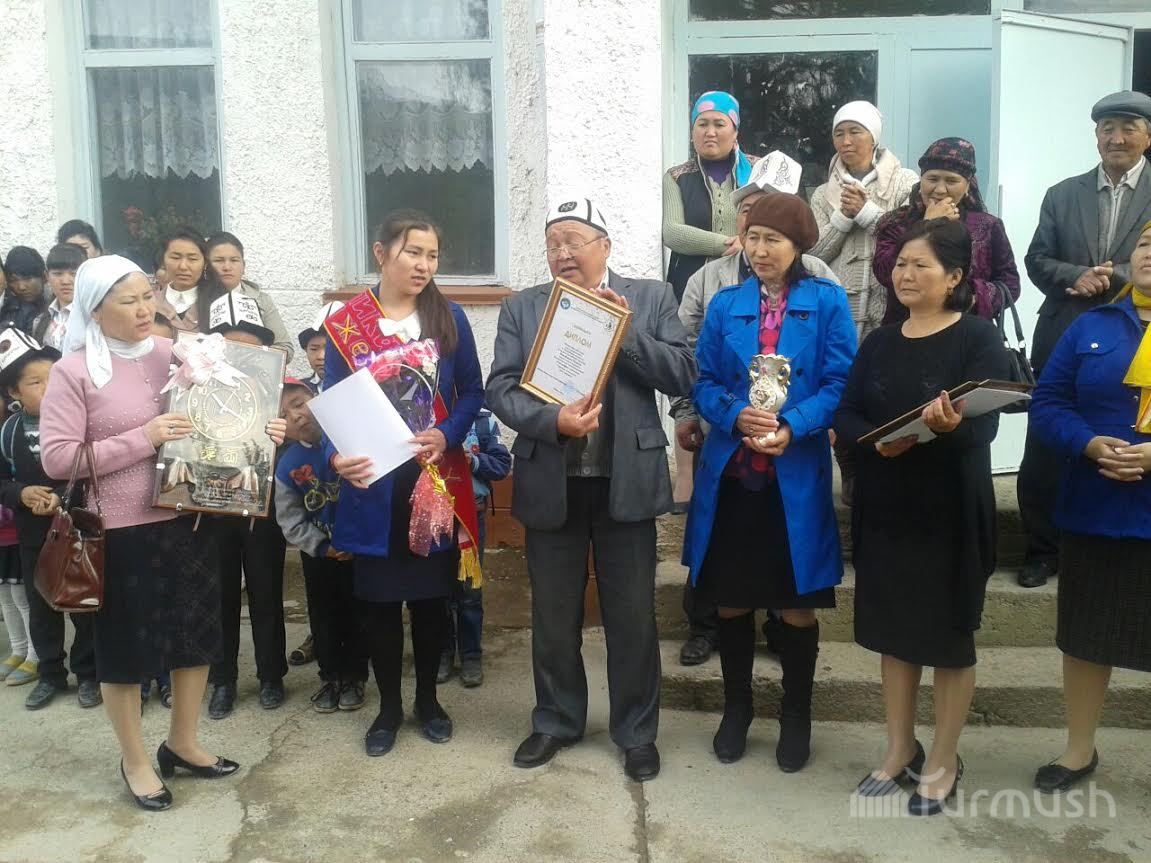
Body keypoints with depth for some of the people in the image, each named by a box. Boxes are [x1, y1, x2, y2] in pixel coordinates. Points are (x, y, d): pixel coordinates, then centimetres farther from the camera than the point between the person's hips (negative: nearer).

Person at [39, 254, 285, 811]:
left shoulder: (174, 354, 4)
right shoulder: (73, 371, -9)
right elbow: (56, 458, -14)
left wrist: (258, 432, -6)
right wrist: (142, 439, -20)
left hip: (186, 521, 5)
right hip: (120, 532, -5)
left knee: (197, 634, 15)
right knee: (125, 647, 10)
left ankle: (182, 743, 37)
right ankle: (134, 760, 32)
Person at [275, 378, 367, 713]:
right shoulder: (287, 466, -11)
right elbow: (291, 522, -4)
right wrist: (323, 547, -13)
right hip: (318, 551, 3)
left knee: (356, 611, 9)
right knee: (324, 614, 13)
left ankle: (354, 676, 26)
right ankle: (331, 676, 31)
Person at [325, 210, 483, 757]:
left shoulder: (450, 319, 1)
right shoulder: (346, 324, -2)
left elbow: (472, 392, 4)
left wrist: (446, 435, -15)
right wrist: (337, 456, -22)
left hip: (436, 478, 1)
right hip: (373, 483, -1)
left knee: (431, 593, 11)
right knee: (378, 598, 8)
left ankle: (427, 700, 30)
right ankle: (389, 706, 27)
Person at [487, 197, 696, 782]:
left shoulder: (650, 298, 3)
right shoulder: (521, 307, 5)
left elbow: (683, 374, -4)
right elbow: (501, 390, -3)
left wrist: (627, 332, -15)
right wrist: (553, 421, -20)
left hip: (627, 482, -1)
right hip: (550, 485, 2)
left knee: (632, 617, 10)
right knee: (553, 615, 15)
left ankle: (637, 731, 29)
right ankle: (555, 722, 35)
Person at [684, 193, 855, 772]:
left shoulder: (827, 302, 0)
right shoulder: (724, 305, 7)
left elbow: (840, 384, -6)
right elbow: (703, 383, 3)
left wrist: (792, 426, -21)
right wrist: (738, 416, -16)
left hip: (797, 475, -2)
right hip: (730, 472, 2)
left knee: (796, 604, 8)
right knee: (731, 599, 12)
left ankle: (796, 717, 28)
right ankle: (736, 708, 32)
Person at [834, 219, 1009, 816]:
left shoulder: (979, 339, -7)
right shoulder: (878, 343, 8)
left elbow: (985, 427, -17)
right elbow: (845, 416, 2)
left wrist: (950, 426, -38)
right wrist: (877, 440, -18)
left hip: (949, 511, -5)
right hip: (884, 507, 5)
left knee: (948, 633, 8)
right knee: (893, 626, 13)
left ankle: (943, 761, 25)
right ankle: (899, 749, 31)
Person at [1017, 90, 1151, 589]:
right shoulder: (1062, 195, 10)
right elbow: (1037, 261, 4)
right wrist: (1077, 276, -14)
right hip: (1063, 343, 2)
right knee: (1044, 454, 4)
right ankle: (1043, 549, 19)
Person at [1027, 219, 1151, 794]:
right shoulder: (1092, 327, 5)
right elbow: (1047, 406, 2)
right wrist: (1091, 445, -16)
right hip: (1093, 515, 2)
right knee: (1086, 636, 15)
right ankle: (1079, 750, 34)